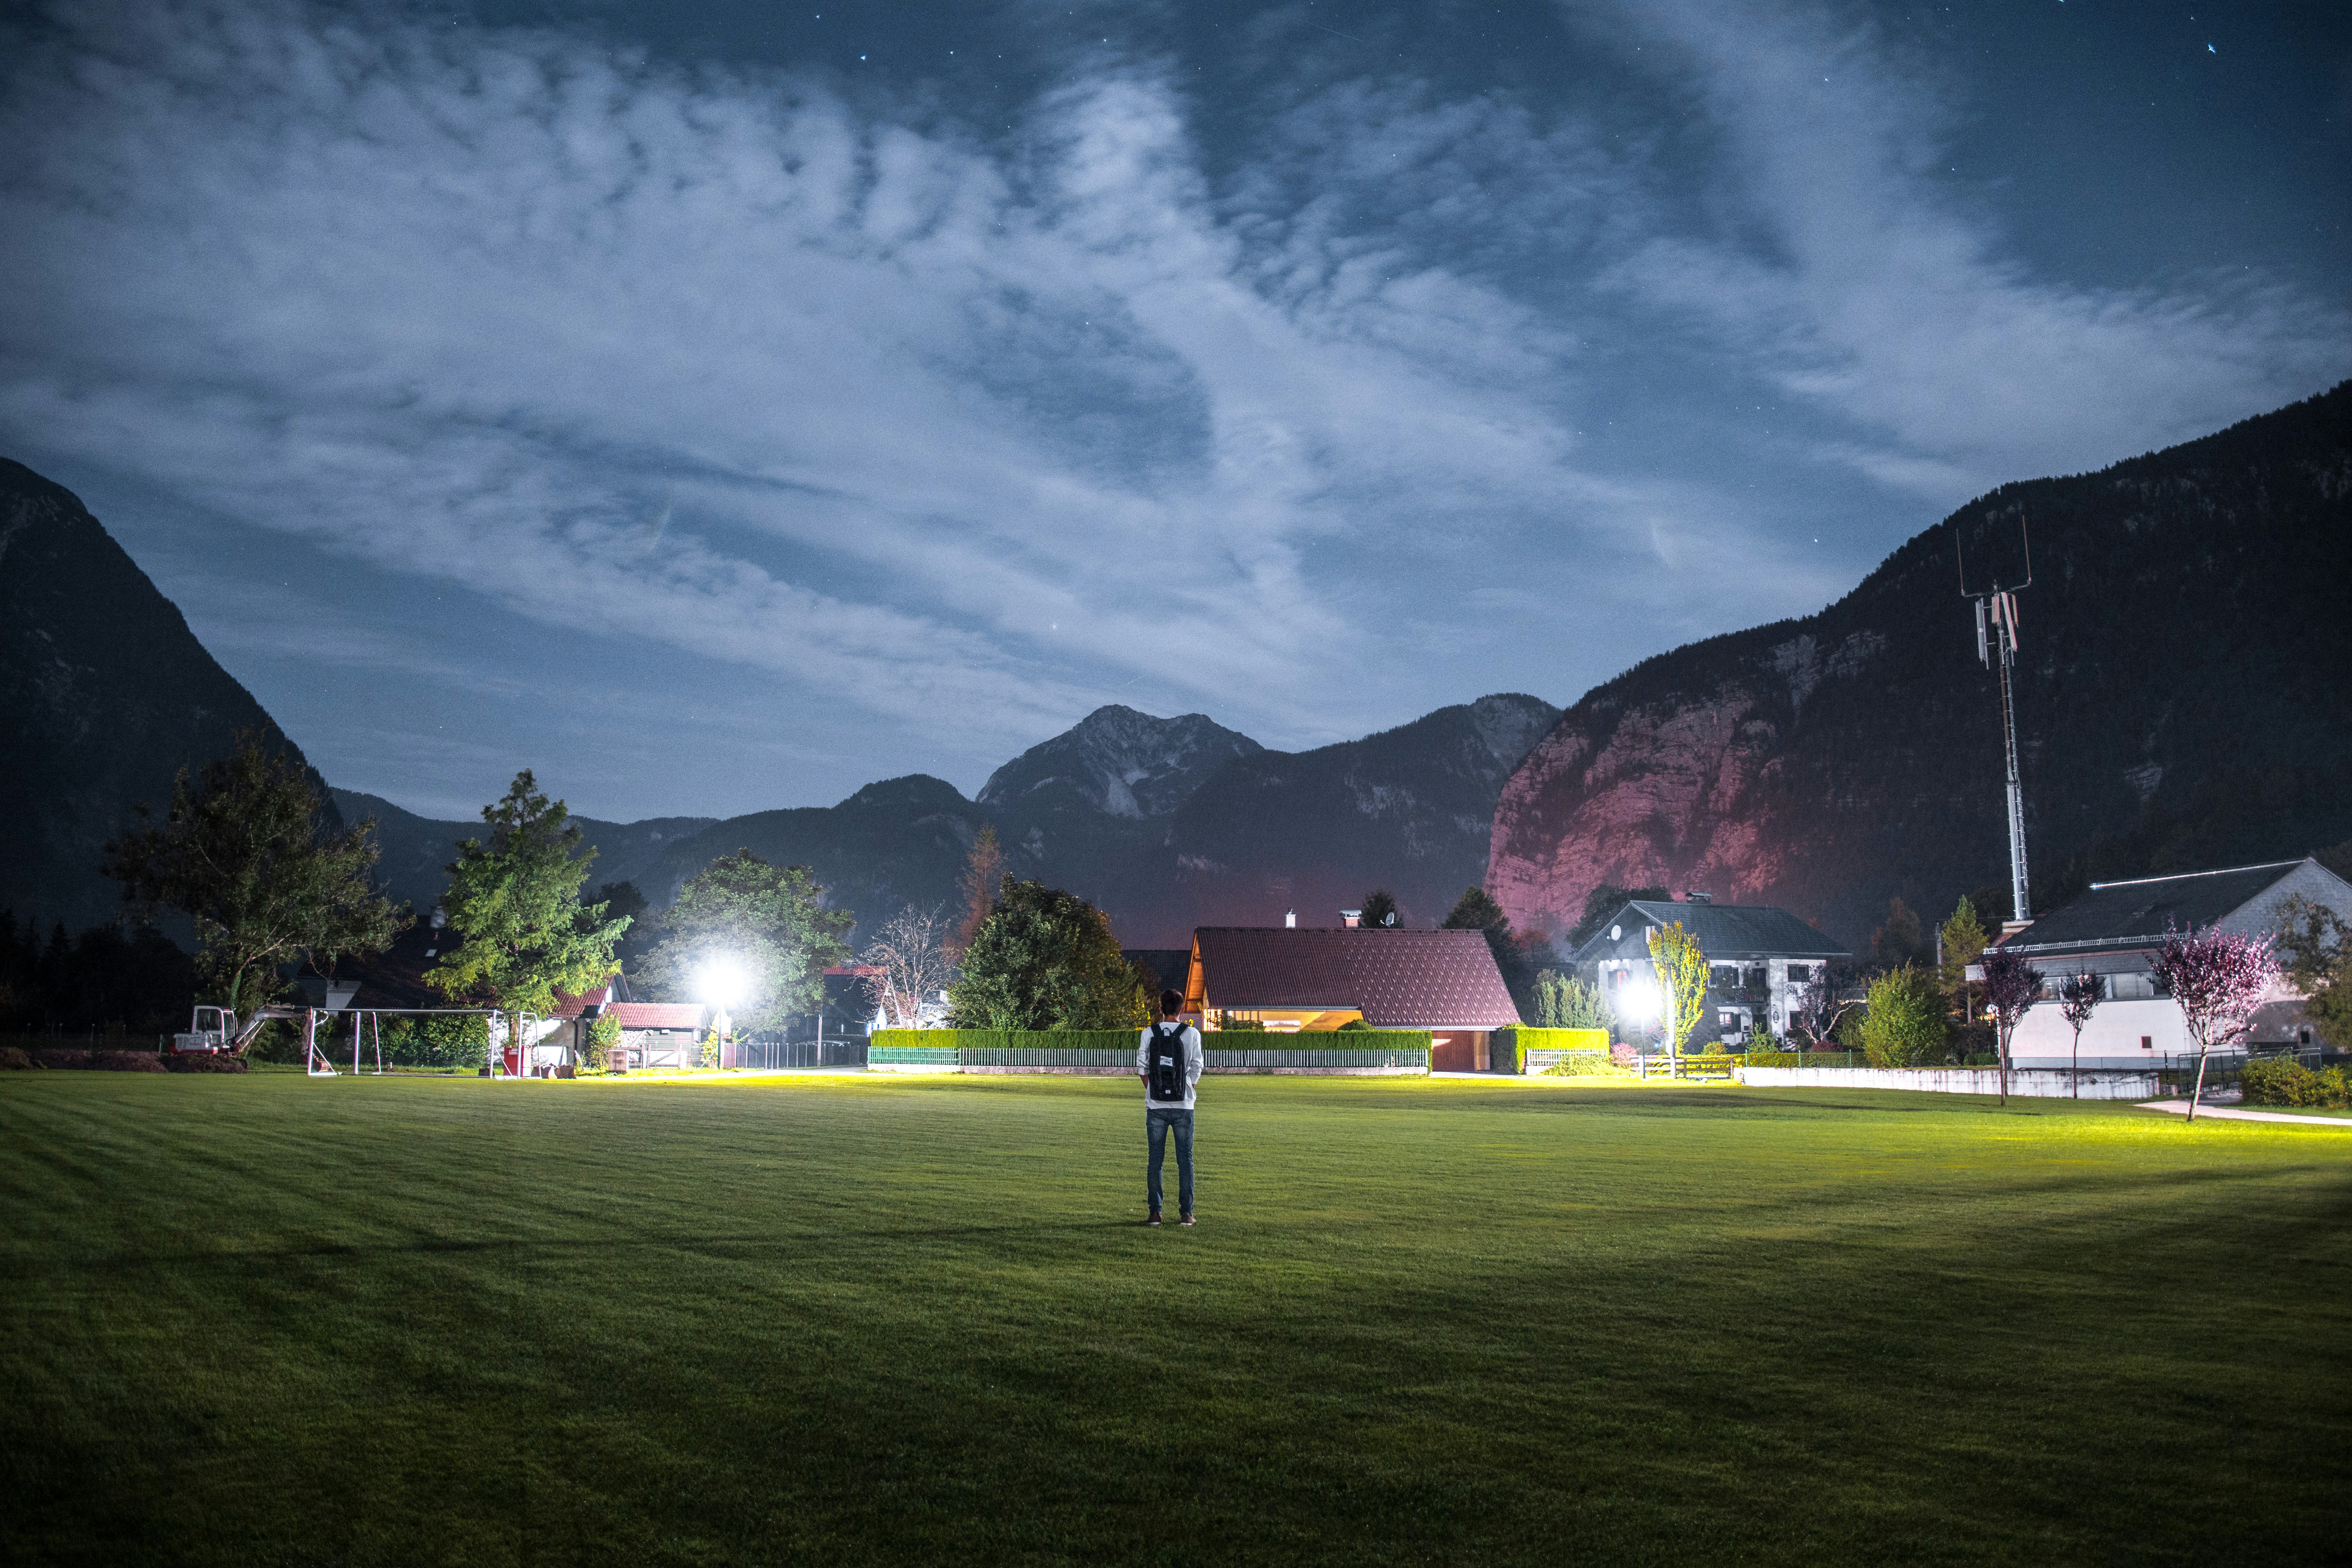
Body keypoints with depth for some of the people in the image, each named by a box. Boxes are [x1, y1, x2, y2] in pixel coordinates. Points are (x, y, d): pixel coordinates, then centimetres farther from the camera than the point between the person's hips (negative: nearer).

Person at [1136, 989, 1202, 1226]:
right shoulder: (1192, 1033, -2)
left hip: (1156, 1106, 1)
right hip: (1184, 1105, -1)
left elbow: (1141, 1068, 2)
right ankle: (1186, 1213, 3)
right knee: (1185, 1159, 5)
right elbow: (1196, 1069, 1)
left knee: (1155, 1159, 6)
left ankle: (1155, 1212, 5)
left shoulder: (1149, 1033, 0)